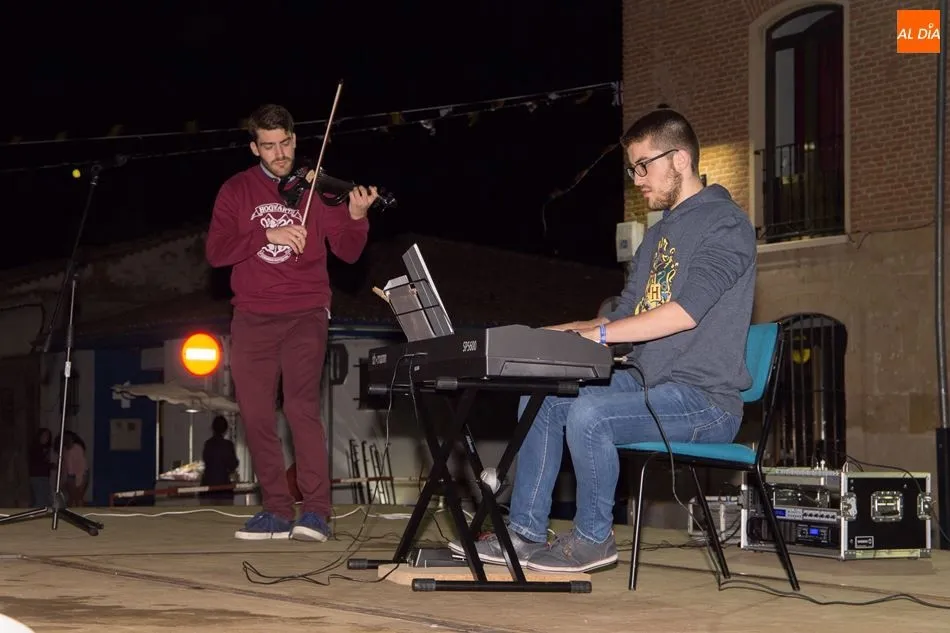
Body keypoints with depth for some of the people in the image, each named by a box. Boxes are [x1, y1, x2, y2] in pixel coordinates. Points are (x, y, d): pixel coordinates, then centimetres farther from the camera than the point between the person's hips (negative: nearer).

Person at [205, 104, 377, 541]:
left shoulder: (315, 188, 2)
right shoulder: (237, 190, 7)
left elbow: (347, 253, -4)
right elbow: (215, 252, -5)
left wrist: (356, 217, -23)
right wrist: (268, 234, -17)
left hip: (305, 313, -3)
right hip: (252, 319, 3)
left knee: (302, 405, -16)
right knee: (256, 415, 1)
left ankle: (316, 511, -14)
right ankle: (277, 510, 10)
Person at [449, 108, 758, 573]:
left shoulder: (725, 224, -11)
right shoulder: (659, 234, 20)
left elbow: (686, 312, -24)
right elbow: (625, 316, 19)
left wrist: (596, 334, -27)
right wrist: (555, 335, 3)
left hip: (705, 399, -9)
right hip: (653, 385, 10)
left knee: (588, 413, -29)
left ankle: (593, 538, -10)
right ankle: (525, 532, 2)